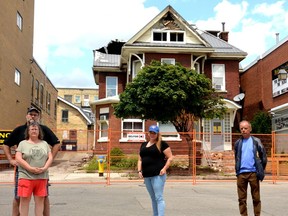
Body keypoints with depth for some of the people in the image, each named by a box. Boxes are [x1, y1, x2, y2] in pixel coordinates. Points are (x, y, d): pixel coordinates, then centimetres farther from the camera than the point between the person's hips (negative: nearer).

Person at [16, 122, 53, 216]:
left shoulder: (44, 144, 14)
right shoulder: (23, 143, 5)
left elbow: (50, 157, 8)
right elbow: (18, 159, -6)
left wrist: (44, 168, -10)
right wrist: (31, 168, -16)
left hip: (42, 177, 3)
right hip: (26, 177, -3)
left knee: (40, 200, 5)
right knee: (24, 200, -1)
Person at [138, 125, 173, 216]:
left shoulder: (162, 144, -2)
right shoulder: (143, 145, 17)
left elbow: (170, 157, -5)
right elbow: (140, 159, 20)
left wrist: (164, 168, -15)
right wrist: (139, 170, 6)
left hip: (158, 175, -6)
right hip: (146, 176, 6)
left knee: (158, 198, -10)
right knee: (153, 198, 14)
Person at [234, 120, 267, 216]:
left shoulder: (256, 141, 1)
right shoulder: (238, 143, 9)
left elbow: (263, 157, 5)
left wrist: (260, 170, 5)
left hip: (253, 173, -3)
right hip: (241, 173, 3)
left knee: (256, 198, 5)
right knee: (242, 199, 5)